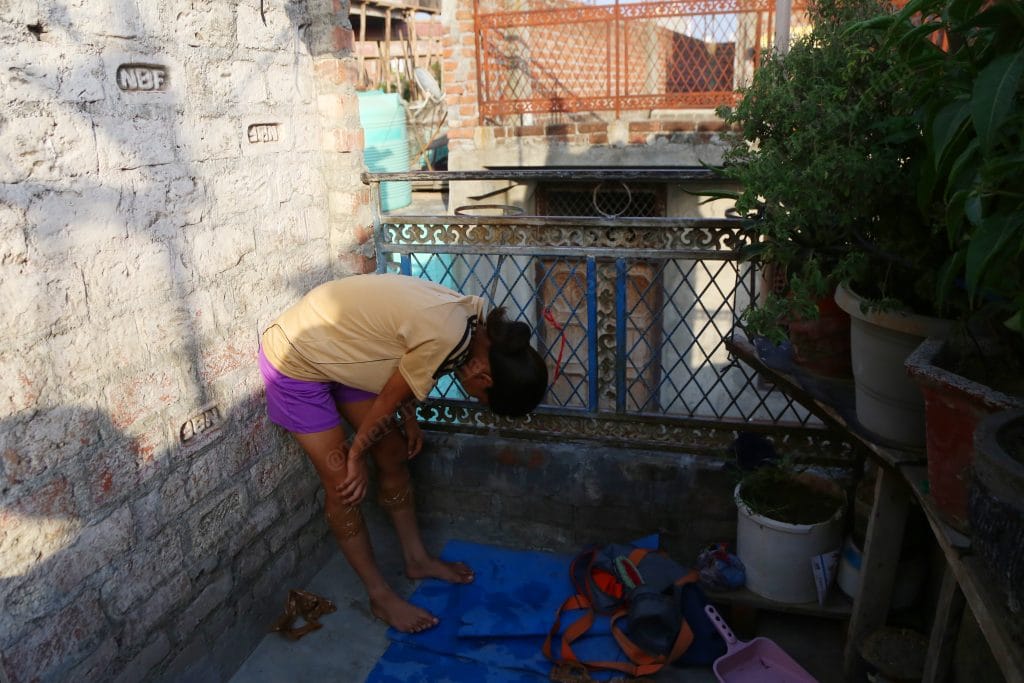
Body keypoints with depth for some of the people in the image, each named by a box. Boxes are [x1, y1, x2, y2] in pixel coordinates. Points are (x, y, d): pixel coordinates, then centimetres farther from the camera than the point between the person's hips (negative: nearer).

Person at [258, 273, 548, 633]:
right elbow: (388, 400, -20)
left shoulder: (470, 318, -8)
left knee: (394, 455, 12)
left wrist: (410, 421, 15)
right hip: (294, 360, -8)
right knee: (342, 482, -2)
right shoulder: (444, 337, -34)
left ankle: (417, 559, 29)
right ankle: (381, 596, 14)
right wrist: (356, 456, -5)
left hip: (339, 350, 9)